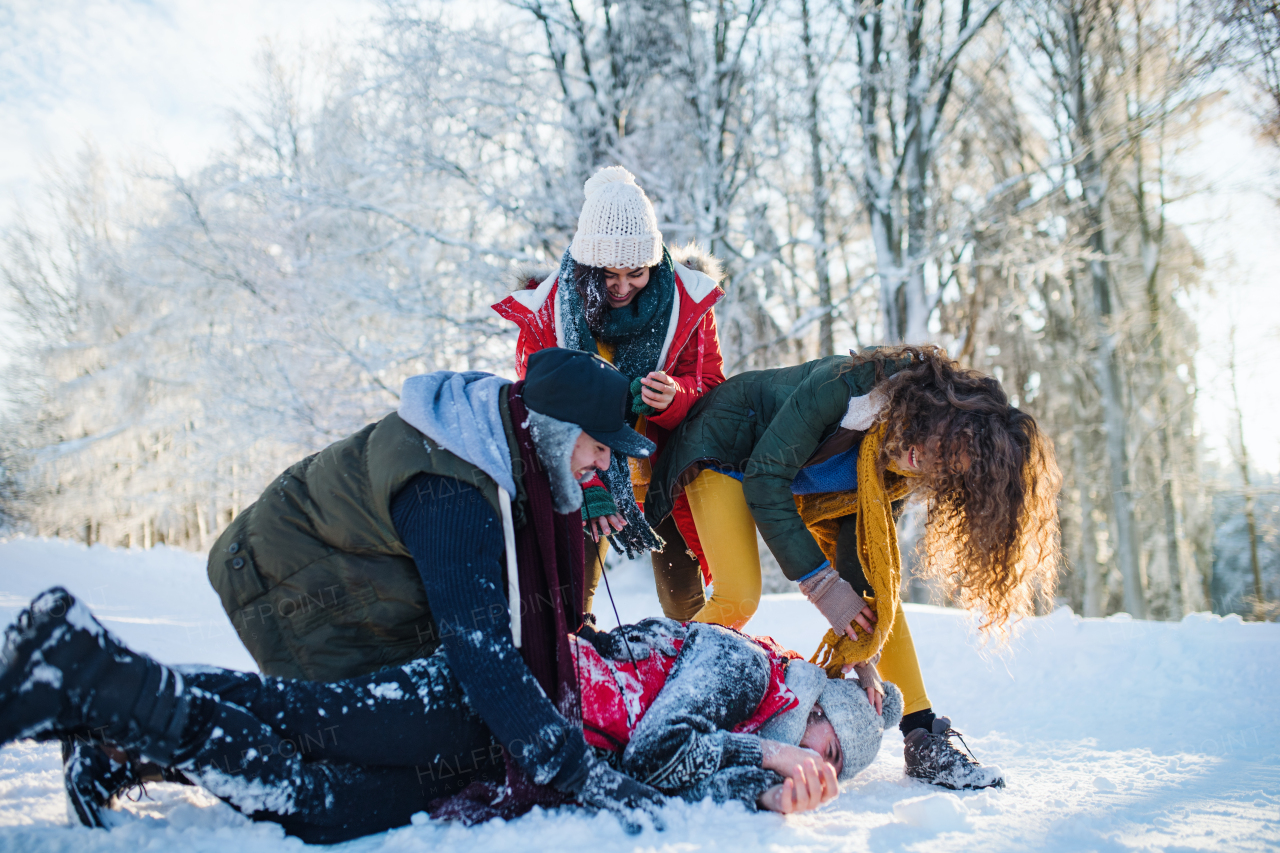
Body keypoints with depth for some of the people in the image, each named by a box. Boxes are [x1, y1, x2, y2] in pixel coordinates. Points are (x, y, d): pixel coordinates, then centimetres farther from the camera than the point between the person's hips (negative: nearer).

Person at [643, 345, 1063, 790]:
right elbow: (764, 477, -32)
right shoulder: (850, 386, -38)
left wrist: (861, 646, -18)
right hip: (727, 449, -5)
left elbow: (861, 536, -12)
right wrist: (821, 582, -31)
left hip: (806, 483, 6)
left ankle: (923, 739, 2)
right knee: (738, 597, -23)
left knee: (876, 583, -6)